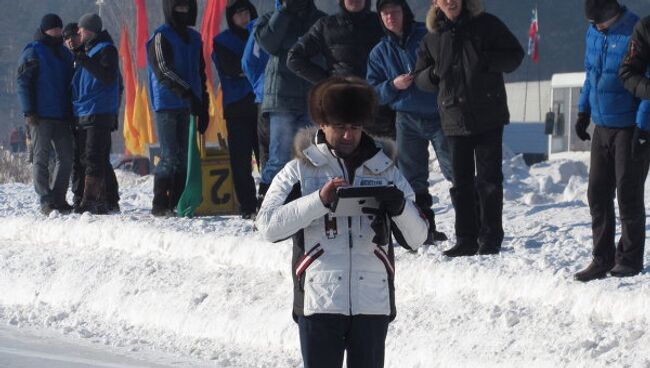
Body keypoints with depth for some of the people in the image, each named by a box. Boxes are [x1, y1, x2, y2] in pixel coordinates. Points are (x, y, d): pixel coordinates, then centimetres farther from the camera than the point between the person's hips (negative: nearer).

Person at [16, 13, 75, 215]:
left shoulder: (64, 53, 17)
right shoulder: (33, 52, -2)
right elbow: (23, 82, -7)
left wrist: (72, 111, 17)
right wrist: (29, 112, -14)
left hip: (62, 115, 7)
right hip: (41, 116, -7)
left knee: (66, 158, 4)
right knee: (41, 158, -5)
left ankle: (58, 199, 11)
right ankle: (46, 201, -7)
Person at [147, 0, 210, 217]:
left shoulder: (194, 38, 17)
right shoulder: (161, 37, -4)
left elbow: (200, 75, 21)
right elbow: (164, 71, -14)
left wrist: (204, 108, 14)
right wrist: (189, 94, -23)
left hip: (187, 107, 7)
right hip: (167, 106, -7)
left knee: (182, 157, 6)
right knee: (170, 156, -10)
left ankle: (176, 203, 9)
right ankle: (160, 205, -7)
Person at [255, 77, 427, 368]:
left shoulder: (384, 171, 11)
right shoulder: (300, 171, 5)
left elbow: (416, 238, 7)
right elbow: (268, 225, -9)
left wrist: (400, 209, -15)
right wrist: (320, 200, -20)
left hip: (373, 302, 2)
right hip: (319, 301, -2)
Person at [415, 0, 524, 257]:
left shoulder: (486, 24, 0)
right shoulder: (432, 38, 9)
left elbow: (515, 55, 2)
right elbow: (421, 78, 17)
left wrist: (488, 61, -16)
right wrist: (434, 74, -6)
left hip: (488, 118, -3)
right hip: (454, 118, 3)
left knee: (488, 178, -1)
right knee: (461, 182, 6)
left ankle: (490, 239, 4)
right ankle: (466, 240, 12)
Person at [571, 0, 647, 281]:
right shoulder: (594, 33, 6)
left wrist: (642, 127, -20)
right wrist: (583, 111, 17)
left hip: (631, 128, -7)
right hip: (602, 128, 7)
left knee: (628, 194, -1)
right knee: (598, 193, 4)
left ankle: (630, 258, 10)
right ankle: (602, 259, 10)